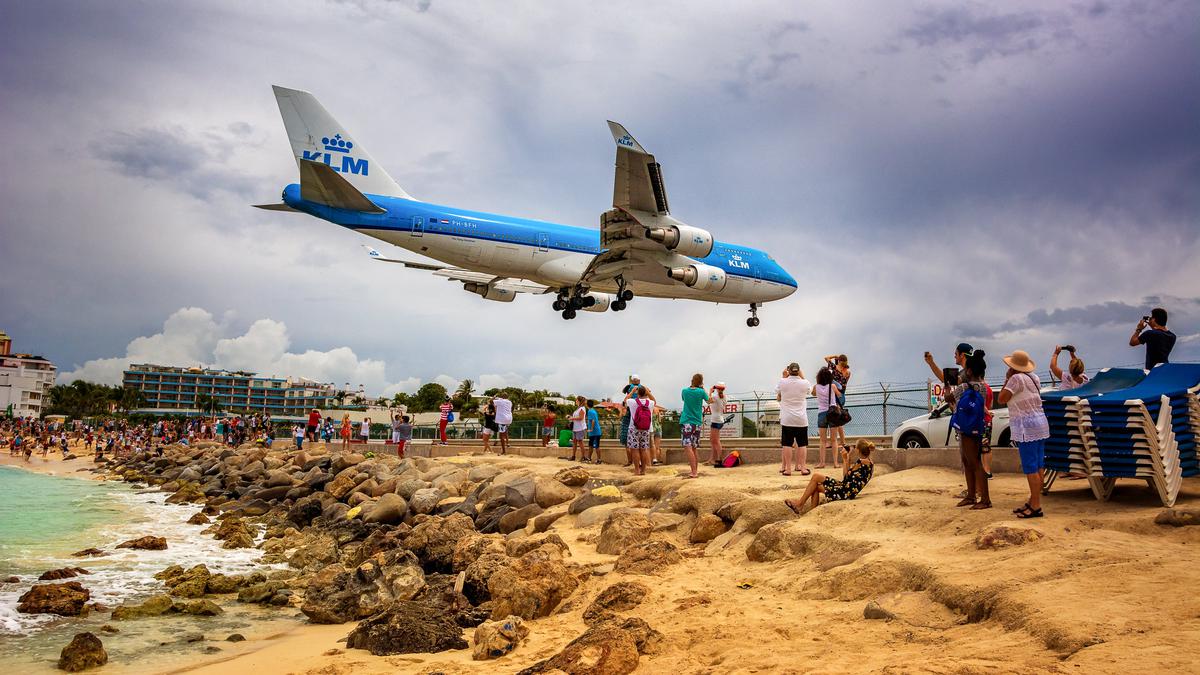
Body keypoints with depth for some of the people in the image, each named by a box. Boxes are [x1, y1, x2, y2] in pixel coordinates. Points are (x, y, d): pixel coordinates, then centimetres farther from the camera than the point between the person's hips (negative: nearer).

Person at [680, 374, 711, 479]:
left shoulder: (684, 391, -1)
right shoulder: (701, 392, -4)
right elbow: (708, 400, 16)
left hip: (686, 422, -3)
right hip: (697, 423, 3)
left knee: (688, 447, -10)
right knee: (694, 448, 14)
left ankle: (694, 472, -21)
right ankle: (694, 470, 21)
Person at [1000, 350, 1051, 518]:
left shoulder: (1016, 378, -15)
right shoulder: (1034, 377, 12)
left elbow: (1002, 399, -13)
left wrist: (1007, 379, -4)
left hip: (1027, 429, -9)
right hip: (1040, 425, 9)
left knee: (1031, 469, -6)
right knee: (1038, 467, 12)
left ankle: (1036, 507, -3)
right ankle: (1032, 502, 20)